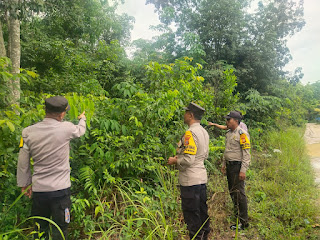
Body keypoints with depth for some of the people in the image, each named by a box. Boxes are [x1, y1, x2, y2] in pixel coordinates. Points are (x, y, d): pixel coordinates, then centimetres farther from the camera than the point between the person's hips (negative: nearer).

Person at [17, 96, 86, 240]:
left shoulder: (28, 132, -5)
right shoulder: (66, 128, -15)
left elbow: (23, 162, 3)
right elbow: (81, 130, 9)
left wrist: (25, 184, 17)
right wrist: (82, 119, 32)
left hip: (38, 190, 3)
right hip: (60, 189, -3)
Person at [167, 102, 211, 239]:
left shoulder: (190, 133, -20)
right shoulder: (204, 132, 8)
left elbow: (188, 160, -26)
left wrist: (175, 160, -7)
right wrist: (180, 157, 17)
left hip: (190, 181, -9)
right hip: (202, 178, 9)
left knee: (191, 213, 4)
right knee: (202, 209, 20)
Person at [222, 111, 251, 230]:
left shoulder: (242, 134, -15)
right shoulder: (228, 133, 12)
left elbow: (246, 154, -17)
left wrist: (243, 170, -20)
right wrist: (224, 164, 21)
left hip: (237, 166, -9)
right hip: (229, 165, 9)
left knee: (239, 193, -5)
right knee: (232, 191, 18)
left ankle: (243, 222, 4)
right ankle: (237, 212, 35)